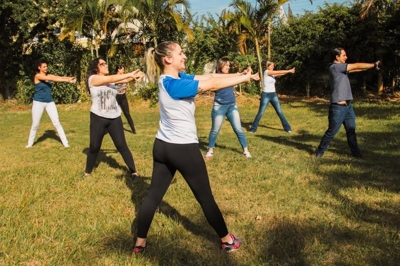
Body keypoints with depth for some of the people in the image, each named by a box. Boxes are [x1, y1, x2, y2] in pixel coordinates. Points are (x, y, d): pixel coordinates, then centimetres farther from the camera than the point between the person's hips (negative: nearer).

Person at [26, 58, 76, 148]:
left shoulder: (49, 76, 5)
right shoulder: (37, 76, -12)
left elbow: (58, 77, -11)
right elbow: (52, 79, -24)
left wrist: (70, 78, -29)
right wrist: (67, 80, -32)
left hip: (50, 102, 4)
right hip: (39, 102, -4)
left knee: (57, 123, 1)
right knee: (35, 124, 6)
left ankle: (65, 143, 2)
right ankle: (30, 143, 22)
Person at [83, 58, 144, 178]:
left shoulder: (112, 80, 9)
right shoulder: (93, 78, -6)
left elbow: (125, 80, -7)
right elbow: (111, 79, -20)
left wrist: (135, 76, -27)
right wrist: (130, 74, -22)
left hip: (115, 118, 3)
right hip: (98, 118, -3)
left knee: (122, 146, 3)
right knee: (94, 147, 8)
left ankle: (134, 172, 8)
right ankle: (87, 172, 27)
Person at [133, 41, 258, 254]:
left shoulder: (176, 78, 4)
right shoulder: (174, 85, -22)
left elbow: (207, 77, 0)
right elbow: (212, 85, -21)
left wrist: (239, 75, -4)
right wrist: (245, 78, -11)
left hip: (162, 146, 9)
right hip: (184, 148, -8)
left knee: (154, 195, 13)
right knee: (205, 197, 7)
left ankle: (140, 243, 21)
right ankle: (227, 240, 24)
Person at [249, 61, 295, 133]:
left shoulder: (273, 74, 14)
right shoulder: (266, 72, -8)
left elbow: (280, 74, 1)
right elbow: (279, 72, -12)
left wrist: (289, 71, -11)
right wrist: (289, 70, -8)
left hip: (273, 95, 6)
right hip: (266, 95, -6)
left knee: (280, 112, 5)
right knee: (261, 113, -1)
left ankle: (287, 128, 12)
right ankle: (253, 128, 12)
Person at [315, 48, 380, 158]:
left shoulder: (341, 68, 14)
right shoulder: (335, 67, -13)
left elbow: (356, 69, 11)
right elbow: (356, 66, -11)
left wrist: (372, 66, 1)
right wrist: (374, 65, -2)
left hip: (348, 106, 9)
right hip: (338, 107, -9)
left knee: (351, 130, 14)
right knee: (331, 132, 0)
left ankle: (355, 152, 23)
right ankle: (319, 152, 13)